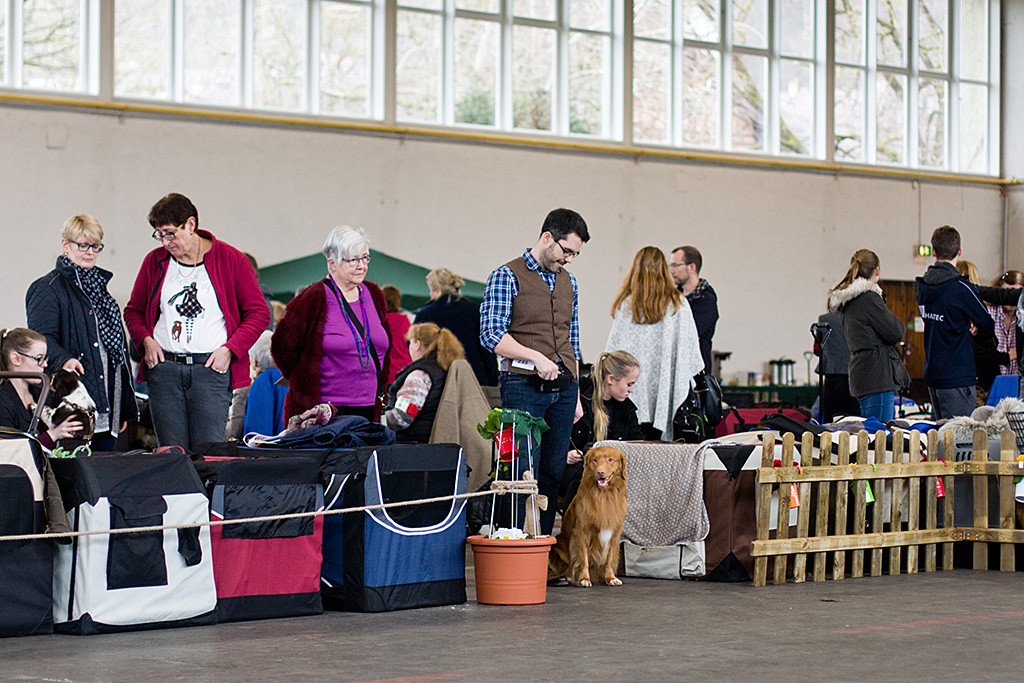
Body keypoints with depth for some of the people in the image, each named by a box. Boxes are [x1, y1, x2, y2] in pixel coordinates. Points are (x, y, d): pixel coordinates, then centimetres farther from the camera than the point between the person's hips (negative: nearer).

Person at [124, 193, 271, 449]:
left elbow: (259, 313, 3)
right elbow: (133, 311, 21)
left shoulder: (231, 259, 1)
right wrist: (146, 340, 2)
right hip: (163, 368, 3)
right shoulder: (155, 261, 11)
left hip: (212, 368, -3)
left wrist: (229, 349, -8)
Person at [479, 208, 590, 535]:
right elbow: (491, 335, -12)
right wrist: (536, 357, -19)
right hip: (523, 386, -6)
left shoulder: (568, 282, 17)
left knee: (553, 472, 5)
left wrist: (576, 395, 19)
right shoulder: (506, 276, -3)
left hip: (563, 387, 6)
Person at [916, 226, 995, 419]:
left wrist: (965, 325, 1)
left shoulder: (923, 286, 6)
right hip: (958, 377, -7)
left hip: (931, 372, 8)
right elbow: (989, 328, -7)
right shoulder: (961, 288, -15)